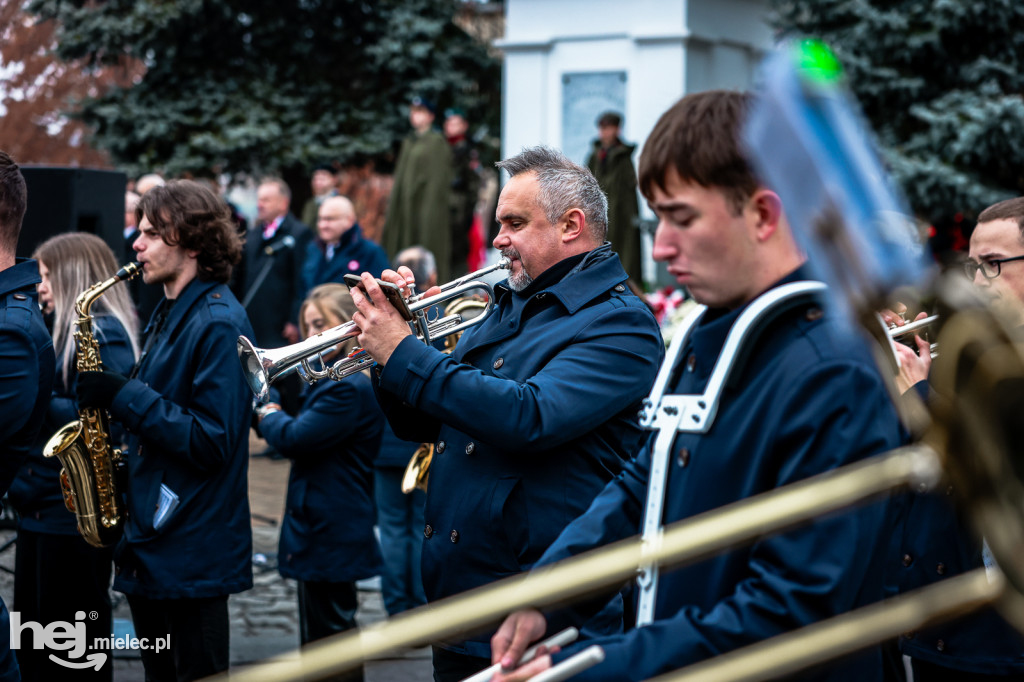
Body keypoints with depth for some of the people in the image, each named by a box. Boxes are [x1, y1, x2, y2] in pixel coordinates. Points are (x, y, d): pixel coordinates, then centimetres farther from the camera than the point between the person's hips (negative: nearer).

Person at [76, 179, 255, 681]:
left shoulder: (218, 323, -18)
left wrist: (124, 396, -23)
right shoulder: (168, 315, 13)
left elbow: (212, 441, -23)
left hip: (192, 554, -10)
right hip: (149, 544, 10)